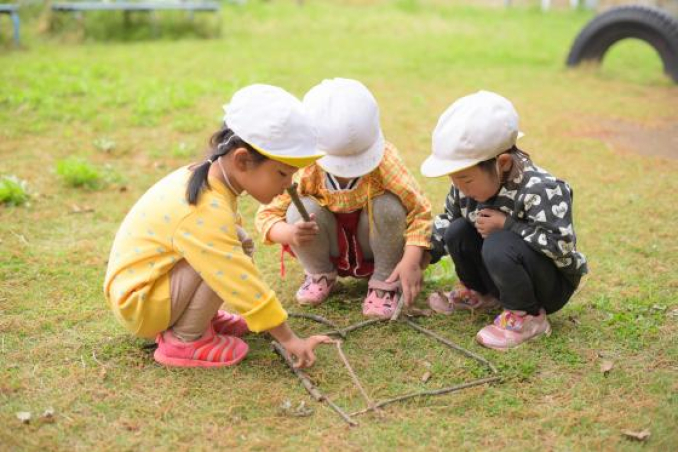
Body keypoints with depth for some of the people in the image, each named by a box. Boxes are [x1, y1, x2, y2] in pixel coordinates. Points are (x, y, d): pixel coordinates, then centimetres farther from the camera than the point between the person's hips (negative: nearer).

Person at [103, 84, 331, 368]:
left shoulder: (209, 177, -2)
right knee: (230, 257, -25)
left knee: (236, 244, 4)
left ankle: (195, 320, 6)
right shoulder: (206, 212, -31)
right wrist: (289, 339, -21)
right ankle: (184, 340, -11)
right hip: (138, 304, -9)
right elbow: (241, 281, -28)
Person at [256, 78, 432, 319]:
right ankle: (320, 275, 2)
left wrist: (411, 261, -37)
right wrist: (290, 234, -43)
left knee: (390, 205, -30)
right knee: (301, 209, -28)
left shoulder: (384, 158, -28)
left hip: (374, 245, 0)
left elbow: (419, 209, -24)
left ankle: (385, 281, -7)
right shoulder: (305, 169, -26)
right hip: (331, 249, 1)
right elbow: (267, 215, -20)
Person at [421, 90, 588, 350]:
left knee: (498, 245, -33)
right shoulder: (468, 185, -8)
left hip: (552, 285, -7)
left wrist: (507, 225, -31)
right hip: (507, 276, 7)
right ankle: (480, 293, 18)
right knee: (457, 231, -7)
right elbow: (446, 220, 8)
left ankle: (527, 317, -12)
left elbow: (562, 247, -36)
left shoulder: (540, 191, -30)